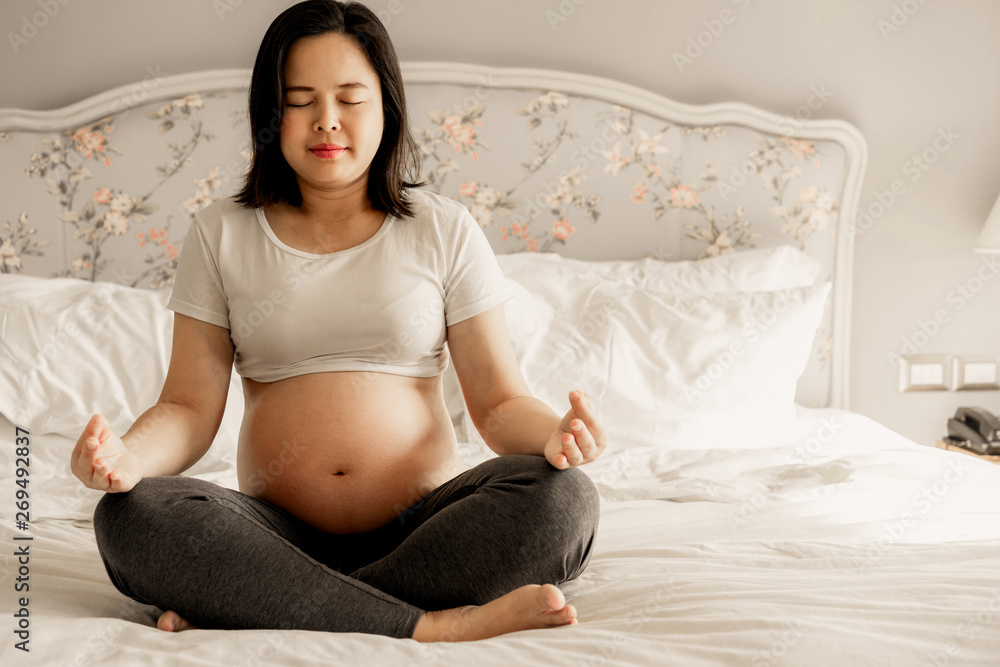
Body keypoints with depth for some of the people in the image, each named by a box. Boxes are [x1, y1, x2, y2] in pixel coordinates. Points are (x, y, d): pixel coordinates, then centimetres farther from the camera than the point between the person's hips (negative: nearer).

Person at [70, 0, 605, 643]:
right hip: (280, 531, 1)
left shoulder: (444, 230, 6)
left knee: (564, 500, -29)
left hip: (421, 526, 0)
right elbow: (190, 407, 4)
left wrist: (555, 433, -20)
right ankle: (435, 625, -27)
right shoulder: (221, 234, 8)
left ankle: (242, 610, -23)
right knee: (128, 517, -27)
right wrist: (129, 455, -18)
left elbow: (500, 401, 3)